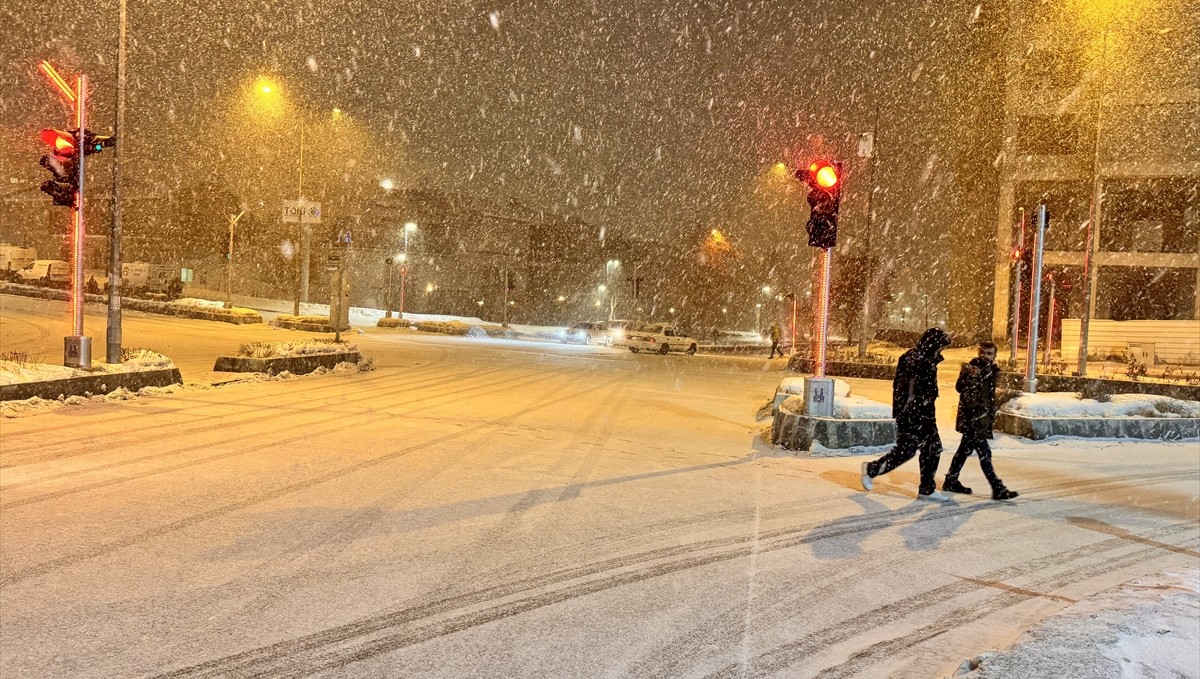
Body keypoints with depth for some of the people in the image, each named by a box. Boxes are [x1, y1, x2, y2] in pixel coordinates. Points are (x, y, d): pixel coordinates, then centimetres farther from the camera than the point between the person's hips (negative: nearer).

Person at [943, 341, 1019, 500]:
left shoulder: (991, 370, 10)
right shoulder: (970, 368, -11)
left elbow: (991, 396, 18)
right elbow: (960, 387, -24)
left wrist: (992, 414, 15)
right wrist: (971, 376, -38)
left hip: (981, 417, 9)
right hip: (971, 417, -9)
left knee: (966, 448, 16)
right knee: (984, 452, -8)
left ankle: (951, 481, 27)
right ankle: (998, 489, -6)